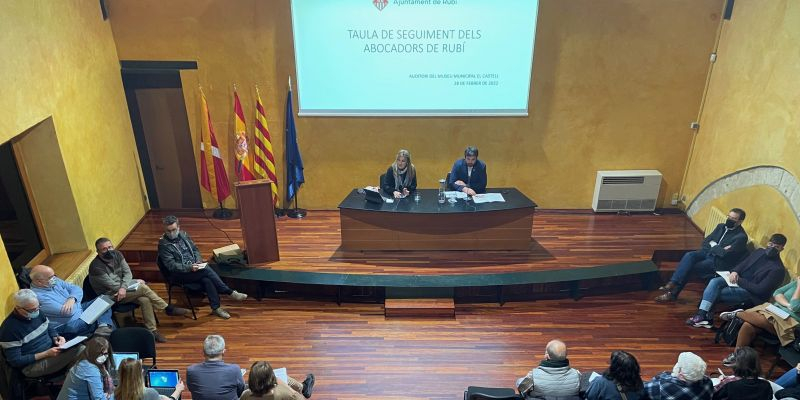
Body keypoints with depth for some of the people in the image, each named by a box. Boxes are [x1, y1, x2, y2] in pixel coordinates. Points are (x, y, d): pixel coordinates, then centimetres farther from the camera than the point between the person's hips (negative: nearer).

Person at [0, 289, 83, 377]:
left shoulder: (36, 313, 1)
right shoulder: (9, 329, -19)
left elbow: (49, 327, 19)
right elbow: (16, 361, -16)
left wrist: (56, 338, -5)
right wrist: (46, 354, -23)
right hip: (31, 364, -7)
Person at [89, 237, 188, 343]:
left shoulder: (117, 255, -4)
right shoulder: (96, 267, -22)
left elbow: (128, 273, -5)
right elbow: (112, 285, -20)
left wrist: (123, 287, -25)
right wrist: (136, 282, -12)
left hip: (122, 287, 6)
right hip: (110, 295, -6)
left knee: (145, 300, -23)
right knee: (143, 288, -26)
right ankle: (169, 309, -16)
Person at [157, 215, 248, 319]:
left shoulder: (183, 235, 9)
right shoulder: (163, 244, -9)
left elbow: (195, 249, 19)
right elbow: (171, 265, -15)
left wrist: (198, 260, -2)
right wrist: (190, 267, -26)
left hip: (194, 267, 5)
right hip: (180, 274, -5)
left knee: (206, 279, -27)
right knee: (207, 271, -29)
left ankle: (216, 307, -24)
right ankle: (230, 292, -24)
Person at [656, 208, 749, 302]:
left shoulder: (741, 237, -12)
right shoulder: (721, 226, 12)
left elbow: (725, 254, -21)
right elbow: (706, 241, 11)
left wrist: (712, 245, -6)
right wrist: (718, 248, -8)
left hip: (718, 261, -6)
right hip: (707, 253, 7)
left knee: (689, 267, -25)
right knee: (689, 255, -26)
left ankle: (673, 293, -16)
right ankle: (672, 284, -34)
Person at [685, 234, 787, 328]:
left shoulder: (778, 269, -12)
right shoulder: (760, 252, 11)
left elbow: (760, 290, -18)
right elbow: (742, 264, 14)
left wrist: (739, 280, -19)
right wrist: (734, 271, -9)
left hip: (751, 293, -7)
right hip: (739, 281, 7)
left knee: (714, 293, -24)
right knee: (715, 281, -23)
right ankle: (702, 314, -31)